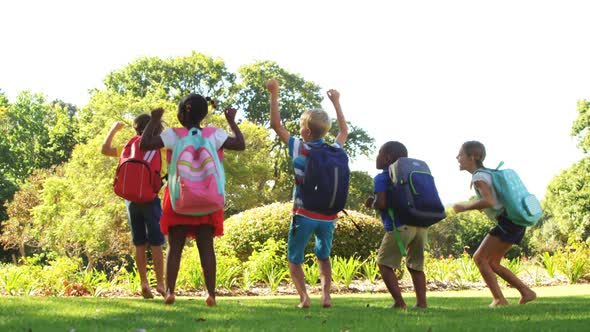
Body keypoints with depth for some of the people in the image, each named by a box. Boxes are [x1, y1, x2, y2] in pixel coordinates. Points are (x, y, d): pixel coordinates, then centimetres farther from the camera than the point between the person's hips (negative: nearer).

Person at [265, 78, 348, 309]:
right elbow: (344, 131, 23)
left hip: (304, 214, -3)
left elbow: (276, 125, 0)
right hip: (328, 215, 3)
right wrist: (336, 103, 31)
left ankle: (303, 296, -8)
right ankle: (326, 295, 3)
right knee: (323, 257, 21)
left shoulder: (298, 149, -8)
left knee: (294, 258, 10)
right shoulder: (335, 151, 2)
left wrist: (274, 94, 6)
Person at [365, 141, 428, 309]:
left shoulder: (381, 178, 0)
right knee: (416, 265, 16)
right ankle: (421, 302, 9)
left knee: (384, 263, 5)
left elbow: (381, 203, -14)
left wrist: (372, 204, 8)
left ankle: (399, 302, -3)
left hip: (400, 226, -7)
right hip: (421, 225, 7)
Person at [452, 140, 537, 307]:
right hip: (516, 221, 9)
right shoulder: (488, 173, 17)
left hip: (507, 221, -9)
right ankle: (526, 292, 12)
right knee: (492, 262, 13)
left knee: (480, 258, -6)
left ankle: (499, 300, -8)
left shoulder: (478, 177, -12)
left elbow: (489, 201, -26)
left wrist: (465, 207, -15)